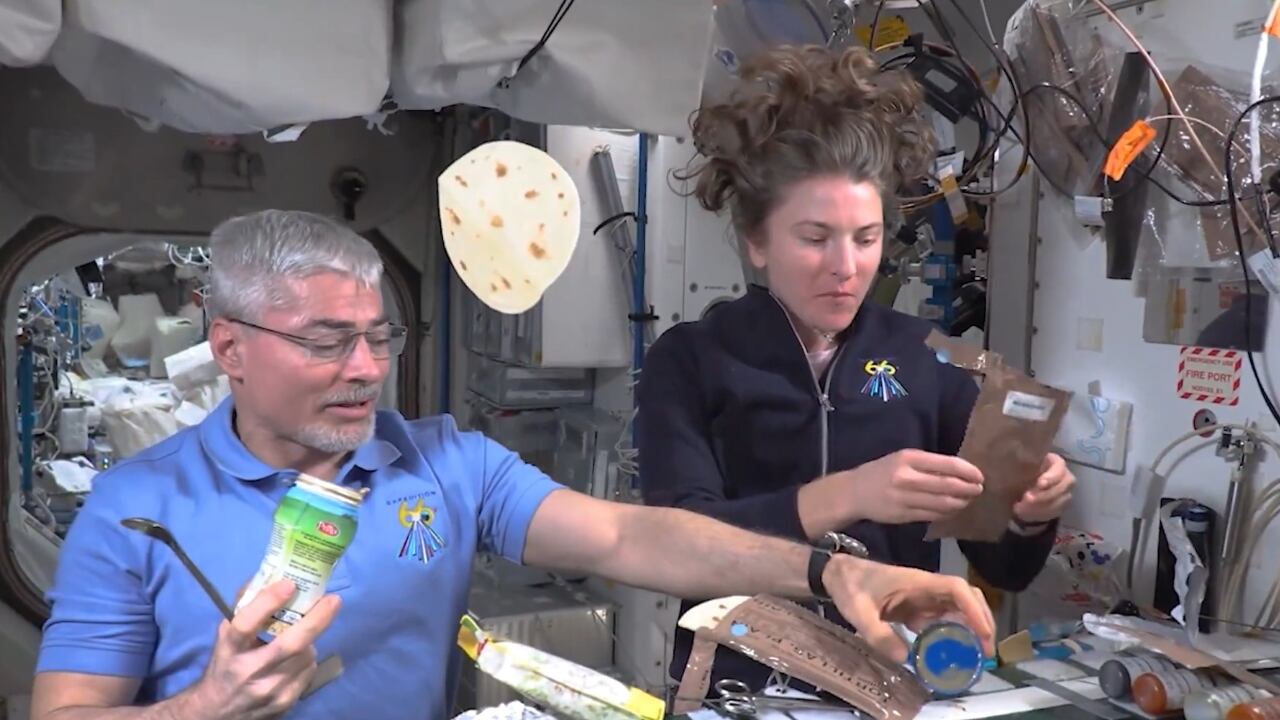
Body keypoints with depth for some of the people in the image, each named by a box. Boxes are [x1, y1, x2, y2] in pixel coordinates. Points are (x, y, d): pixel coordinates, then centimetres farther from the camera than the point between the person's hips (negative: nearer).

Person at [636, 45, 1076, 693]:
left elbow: (1003, 570, 8)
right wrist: (841, 497, -26)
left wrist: (1029, 517, -12)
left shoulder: (924, 358, 4)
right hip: (741, 683, -2)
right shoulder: (688, 362, 0)